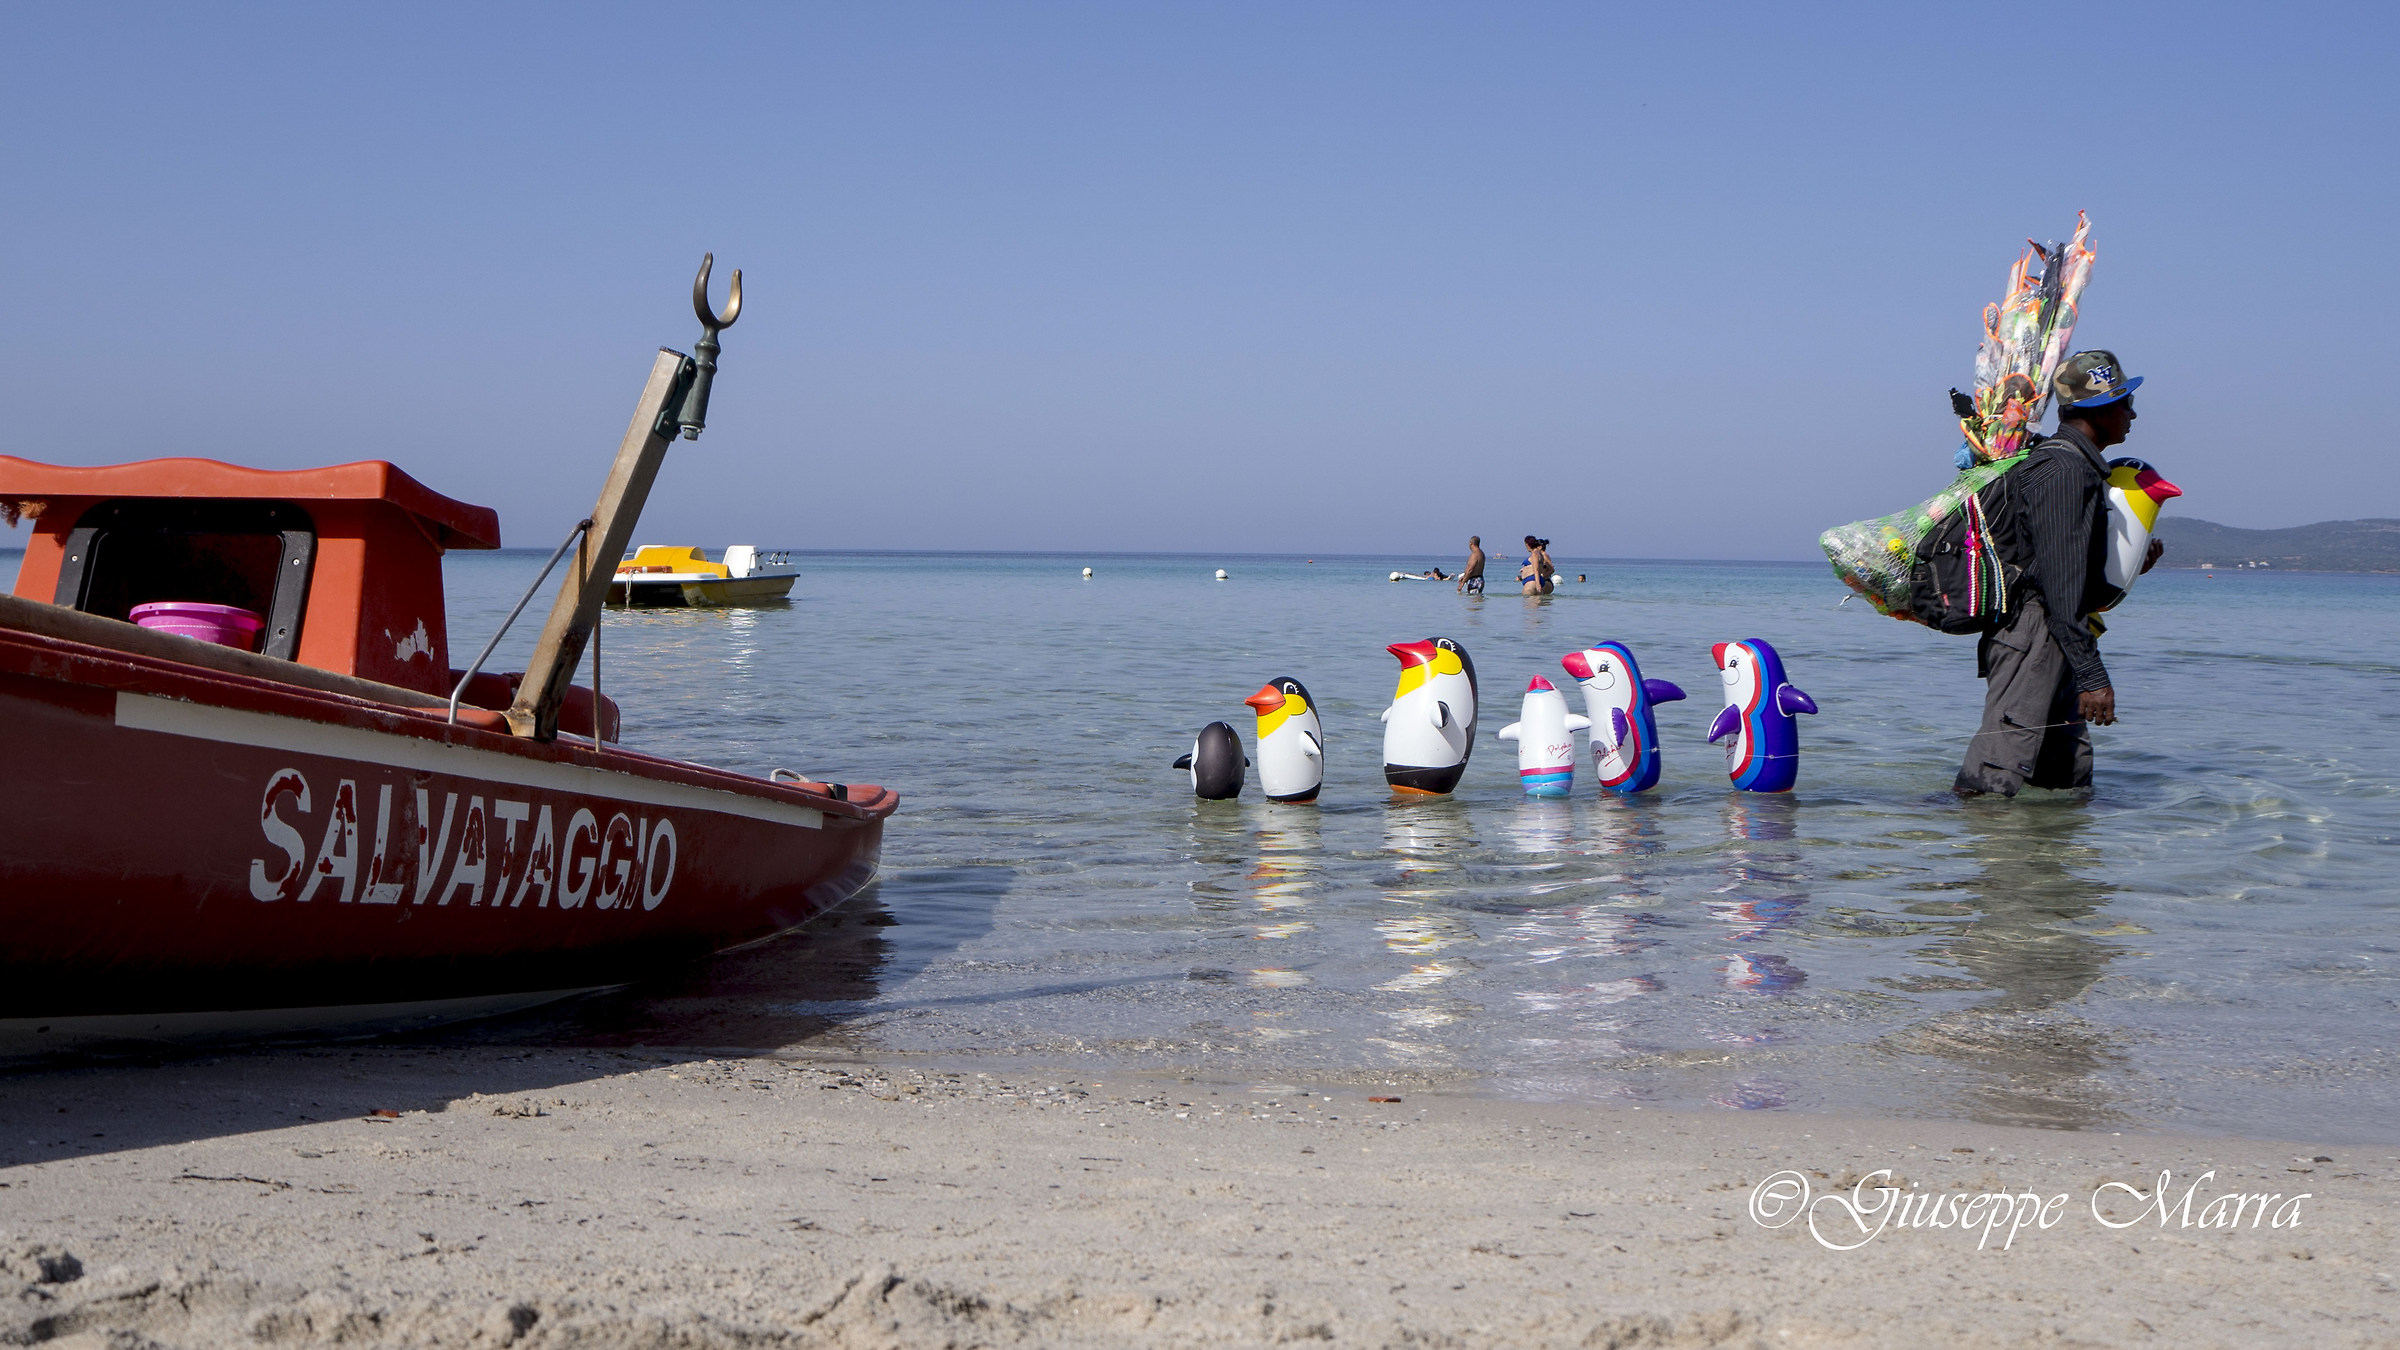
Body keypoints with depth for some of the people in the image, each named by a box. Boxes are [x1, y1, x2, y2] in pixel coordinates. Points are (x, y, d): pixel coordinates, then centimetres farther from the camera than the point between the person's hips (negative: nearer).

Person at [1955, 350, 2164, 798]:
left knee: (2070, 779, 10)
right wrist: (2091, 675, -25)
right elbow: (2061, 585, -22)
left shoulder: (2078, 466, 19)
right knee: (1996, 779, -16)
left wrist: (2128, 564, 24)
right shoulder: (2063, 471, -15)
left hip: (2053, 644, 11)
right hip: (2032, 638, -11)